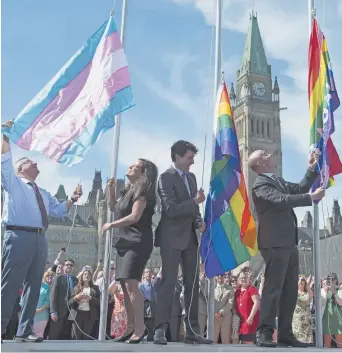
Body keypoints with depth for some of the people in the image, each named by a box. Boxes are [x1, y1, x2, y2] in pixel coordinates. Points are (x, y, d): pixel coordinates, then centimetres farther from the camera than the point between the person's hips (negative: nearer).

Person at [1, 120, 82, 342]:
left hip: (40, 239, 7)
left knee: (34, 286, 5)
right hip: (19, 237, -6)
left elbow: (59, 210, 28)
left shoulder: (43, 193, 28)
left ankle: (25, 331, 9)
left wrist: (72, 200, 13)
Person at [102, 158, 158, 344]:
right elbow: (113, 208, 27)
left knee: (131, 283, -17)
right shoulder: (129, 191, 17)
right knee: (125, 285, 7)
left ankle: (140, 328, -12)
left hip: (138, 241, -9)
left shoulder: (142, 192, -8)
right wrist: (111, 189, 13)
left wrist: (111, 225, -7)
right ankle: (131, 327, 13)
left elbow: (134, 217, -17)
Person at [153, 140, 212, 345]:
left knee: (193, 284, 7)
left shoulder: (191, 177, 13)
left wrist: (199, 221, 1)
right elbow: (171, 209, -19)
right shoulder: (166, 178, -10)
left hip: (190, 237, 7)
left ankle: (192, 331, 13)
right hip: (172, 237, -7)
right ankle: (160, 330, -3)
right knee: (168, 283, -8)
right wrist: (195, 201, -16)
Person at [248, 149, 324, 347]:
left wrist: (312, 169, 17)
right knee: (273, 289, -9)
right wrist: (312, 197, -22)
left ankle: (286, 334, 16)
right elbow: (283, 200, -25)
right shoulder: (260, 185, -12)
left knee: (290, 291, 10)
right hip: (275, 244, -10)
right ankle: (264, 333, -3)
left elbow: (299, 189, 24)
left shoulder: (278, 181, 18)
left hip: (289, 244, 10)